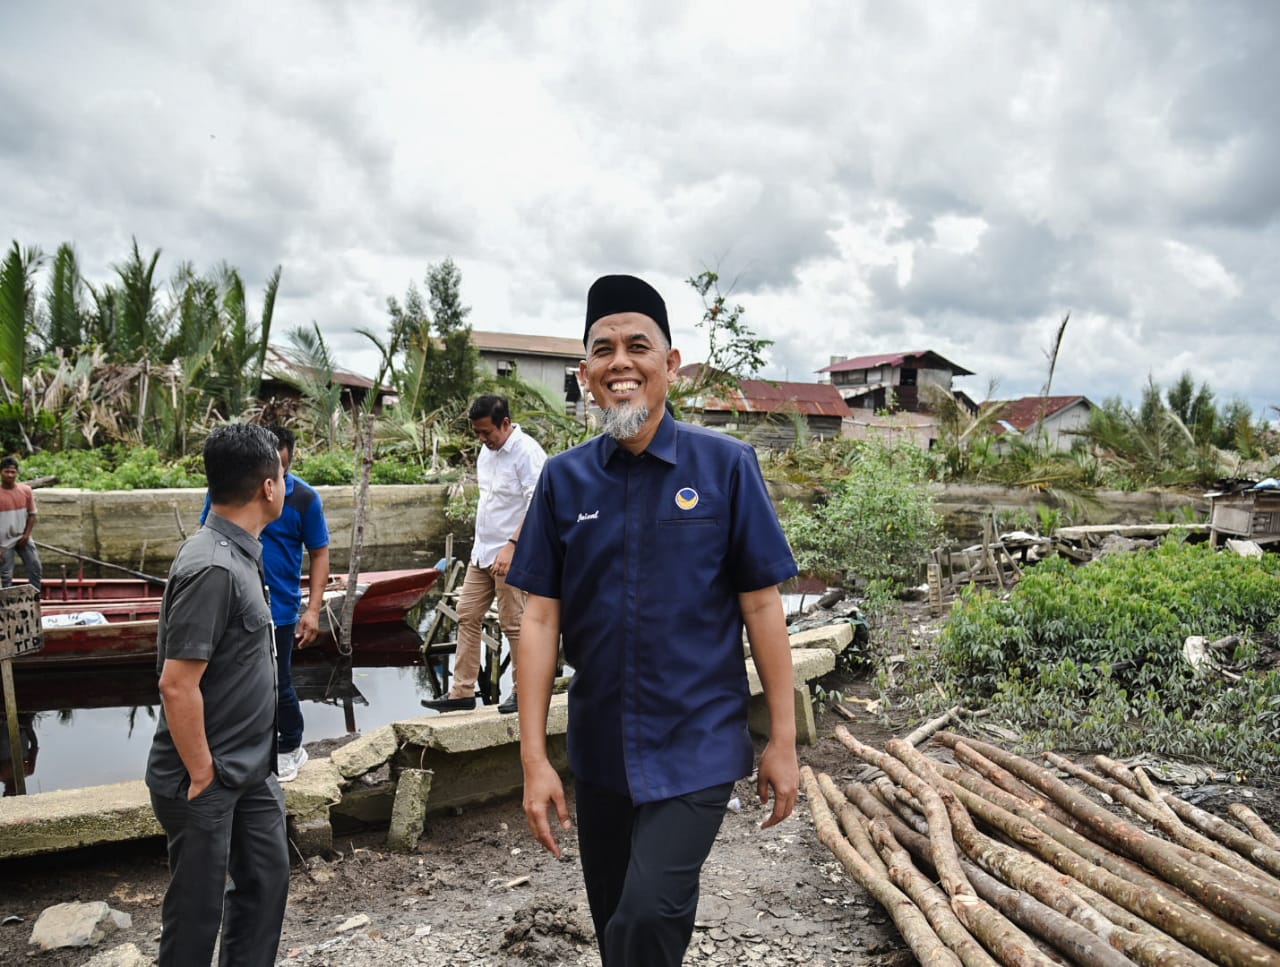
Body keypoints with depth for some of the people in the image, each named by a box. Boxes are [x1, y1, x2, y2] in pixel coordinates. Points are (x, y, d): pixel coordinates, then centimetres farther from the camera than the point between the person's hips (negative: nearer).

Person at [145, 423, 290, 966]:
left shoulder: (239, 553, 4)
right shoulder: (213, 568, -26)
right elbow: (178, 686, -26)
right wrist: (201, 776, -16)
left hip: (250, 769, 9)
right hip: (209, 781, -9)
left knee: (266, 880, 19)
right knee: (197, 910, 9)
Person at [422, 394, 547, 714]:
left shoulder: (527, 452, -16)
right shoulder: (487, 451, 11)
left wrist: (511, 546, -26)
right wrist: (482, 540, 17)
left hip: (511, 555, -9)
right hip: (482, 552, 9)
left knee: (513, 622, 0)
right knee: (467, 616, 8)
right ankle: (462, 692, 16)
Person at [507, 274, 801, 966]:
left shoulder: (726, 465, -8)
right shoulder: (564, 479, -1)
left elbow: (762, 606, -6)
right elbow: (541, 618, -2)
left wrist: (783, 740, -4)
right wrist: (533, 758, -5)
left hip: (697, 745, -3)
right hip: (598, 748, 4)